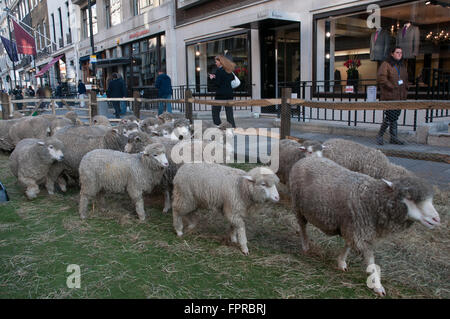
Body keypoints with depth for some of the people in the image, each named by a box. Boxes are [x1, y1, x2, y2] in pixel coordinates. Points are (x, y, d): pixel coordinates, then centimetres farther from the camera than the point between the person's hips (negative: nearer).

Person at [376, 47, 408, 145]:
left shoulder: (402, 66, 20)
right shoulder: (386, 65, -4)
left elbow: (405, 80, 27)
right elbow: (381, 78, -16)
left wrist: (405, 92, 13)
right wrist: (392, 87, -16)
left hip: (400, 97, 7)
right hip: (389, 97, -7)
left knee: (395, 117, 9)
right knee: (390, 117, -11)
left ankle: (394, 138, 14)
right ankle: (379, 136, 3)